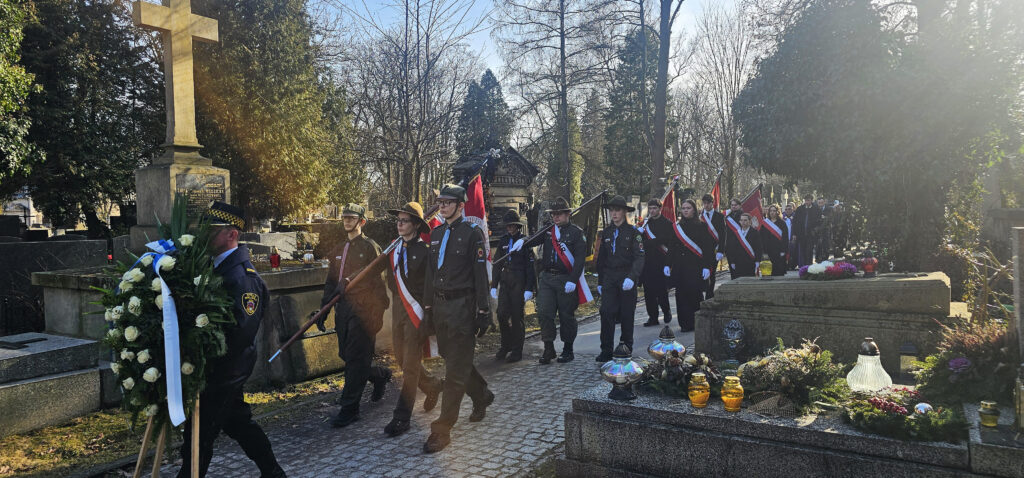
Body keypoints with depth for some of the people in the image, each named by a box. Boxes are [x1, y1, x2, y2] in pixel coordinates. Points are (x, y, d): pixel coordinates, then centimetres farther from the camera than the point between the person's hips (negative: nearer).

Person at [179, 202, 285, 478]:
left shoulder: (241, 276, -23)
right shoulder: (221, 266, 6)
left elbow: (241, 333, -27)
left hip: (225, 369, -9)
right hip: (226, 369, 9)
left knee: (200, 433, 2)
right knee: (236, 421, 20)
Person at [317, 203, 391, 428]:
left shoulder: (370, 247, -4)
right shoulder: (338, 249, 18)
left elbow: (376, 281, -9)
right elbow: (331, 281, 20)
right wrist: (323, 309, 14)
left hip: (363, 309, -7)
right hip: (343, 308, 8)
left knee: (355, 359, -6)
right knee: (346, 355, 12)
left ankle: (350, 408, 1)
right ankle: (380, 375, 36)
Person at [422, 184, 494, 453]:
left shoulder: (472, 233, -7)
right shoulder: (436, 234, 13)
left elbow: (481, 276, -10)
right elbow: (430, 273, 16)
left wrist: (483, 312, -13)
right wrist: (428, 306, 13)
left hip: (462, 307, -7)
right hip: (440, 306, 7)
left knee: (455, 370, -3)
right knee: (452, 359, 18)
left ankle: (442, 429, 3)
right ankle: (482, 396, 41)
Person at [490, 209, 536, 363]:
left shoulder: (524, 241, -3)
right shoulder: (503, 241, 11)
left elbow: (530, 266, -6)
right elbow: (497, 264, 15)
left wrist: (529, 289, -12)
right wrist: (494, 285, 11)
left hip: (519, 282, -4)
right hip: (505, 281, 4)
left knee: (517, 316, -1)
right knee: (502, 314, 0)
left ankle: (517, 351, 9)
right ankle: (506, 346, 18)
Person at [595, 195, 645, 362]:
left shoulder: (633, 232, -4)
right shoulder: (606, 232, 10)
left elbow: (639, 257, -11)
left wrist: (631, 278, -24)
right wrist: (600, 282, 14)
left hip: (627, 278, -3)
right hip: (609, 278, 3)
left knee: (627, 314, 6)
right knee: (606, 312, -7)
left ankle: (626, 347, 22)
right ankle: (606, 351, -2)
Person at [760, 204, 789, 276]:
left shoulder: (782, 223, 3)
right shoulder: (765, 223, 9)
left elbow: (785, 237, -2)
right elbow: (763, 238, 5)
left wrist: (783, 251, -12)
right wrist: (764, 252, -4)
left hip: (779, 251, -2)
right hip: (769, 251, 2)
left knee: (780, 270, -3)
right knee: (771, 271, 1)